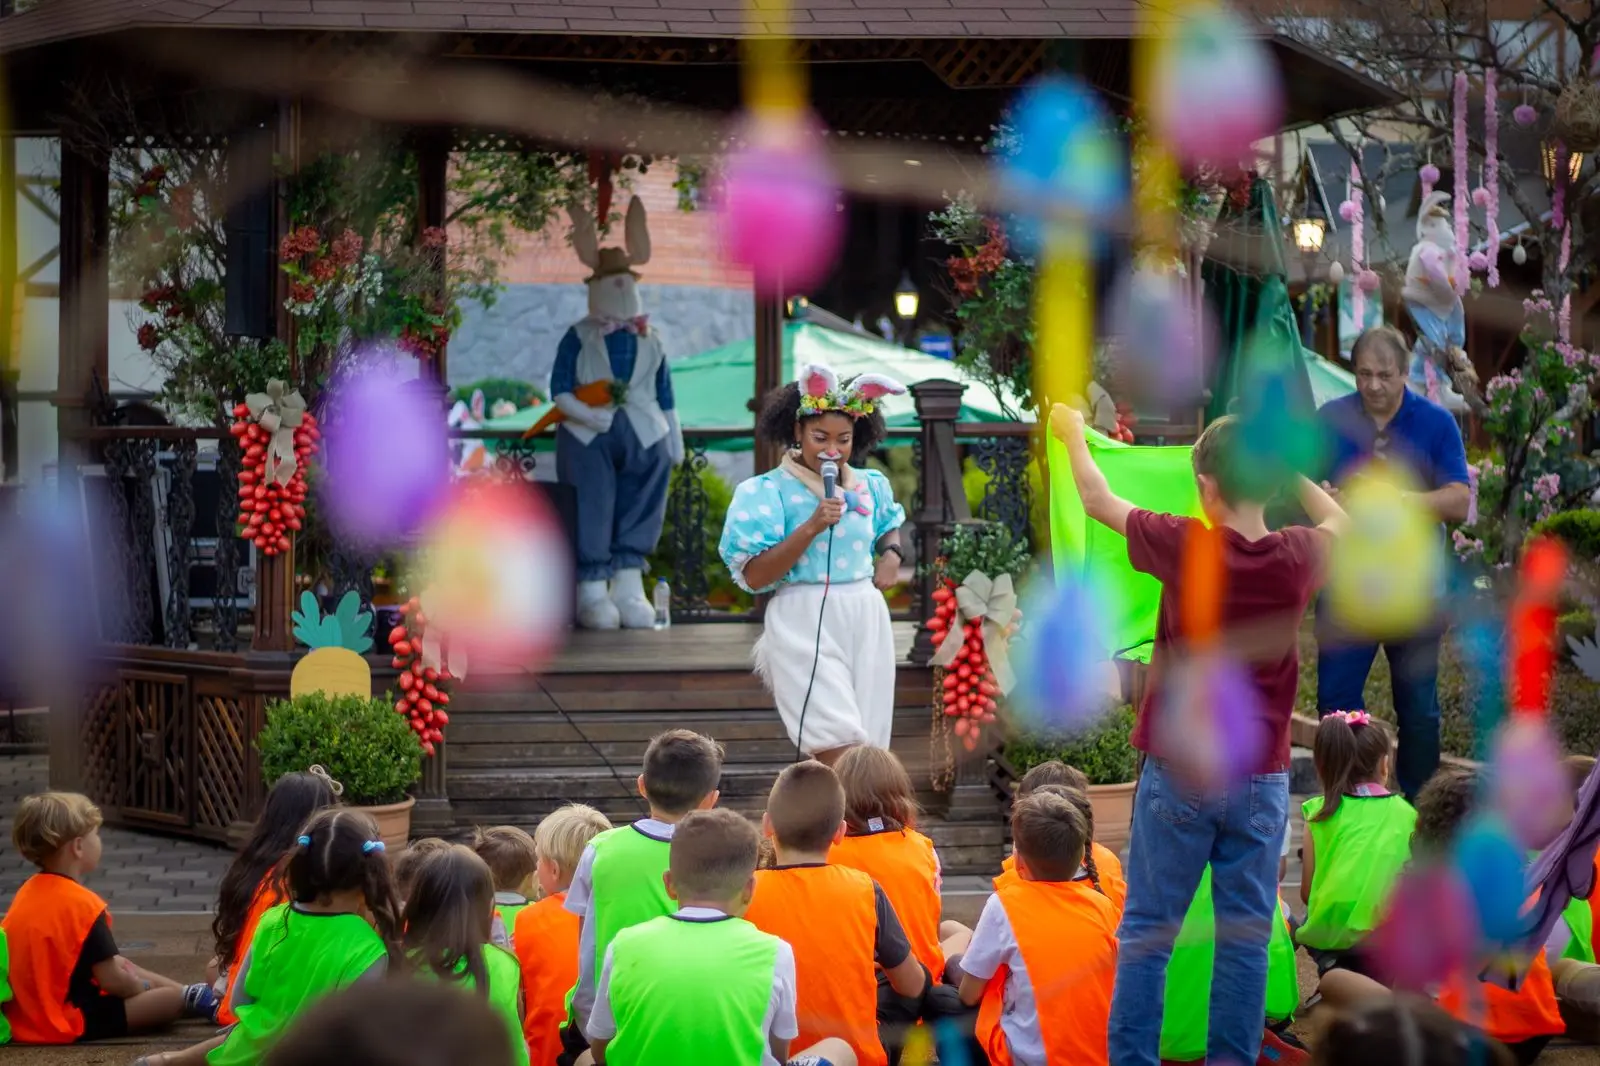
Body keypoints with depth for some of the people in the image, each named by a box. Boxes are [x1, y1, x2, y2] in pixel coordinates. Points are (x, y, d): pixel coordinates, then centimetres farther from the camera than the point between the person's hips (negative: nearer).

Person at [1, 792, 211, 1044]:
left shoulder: (29, 892, 5)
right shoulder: (82, 904, -21)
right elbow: (112, 980, -19)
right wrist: (143, 987, 1)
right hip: (73, 1022, -10)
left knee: (124, 968, 27)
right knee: (173, 998, -7)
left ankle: (198, 997, 30)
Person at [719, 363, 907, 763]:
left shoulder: (871, 486, 10)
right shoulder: (770, 491, -7)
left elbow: (889, 527, 31)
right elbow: (754, 576, -13)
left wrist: (892, 554, 7)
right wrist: (812, 527, -20)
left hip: (866, 622, 6)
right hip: (806, 625, -6)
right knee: (839, 755, -19)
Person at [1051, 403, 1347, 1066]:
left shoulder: (1184, 547, -12)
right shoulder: (1297, 558, -5)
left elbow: (1098, 500, 6)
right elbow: (1339, 519, 21)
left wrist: (1073, 434, 23)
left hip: (1179, 774, -2)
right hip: (1262, 780, 2)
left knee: (1148, 932, 5)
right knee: (1245, 937, 5)